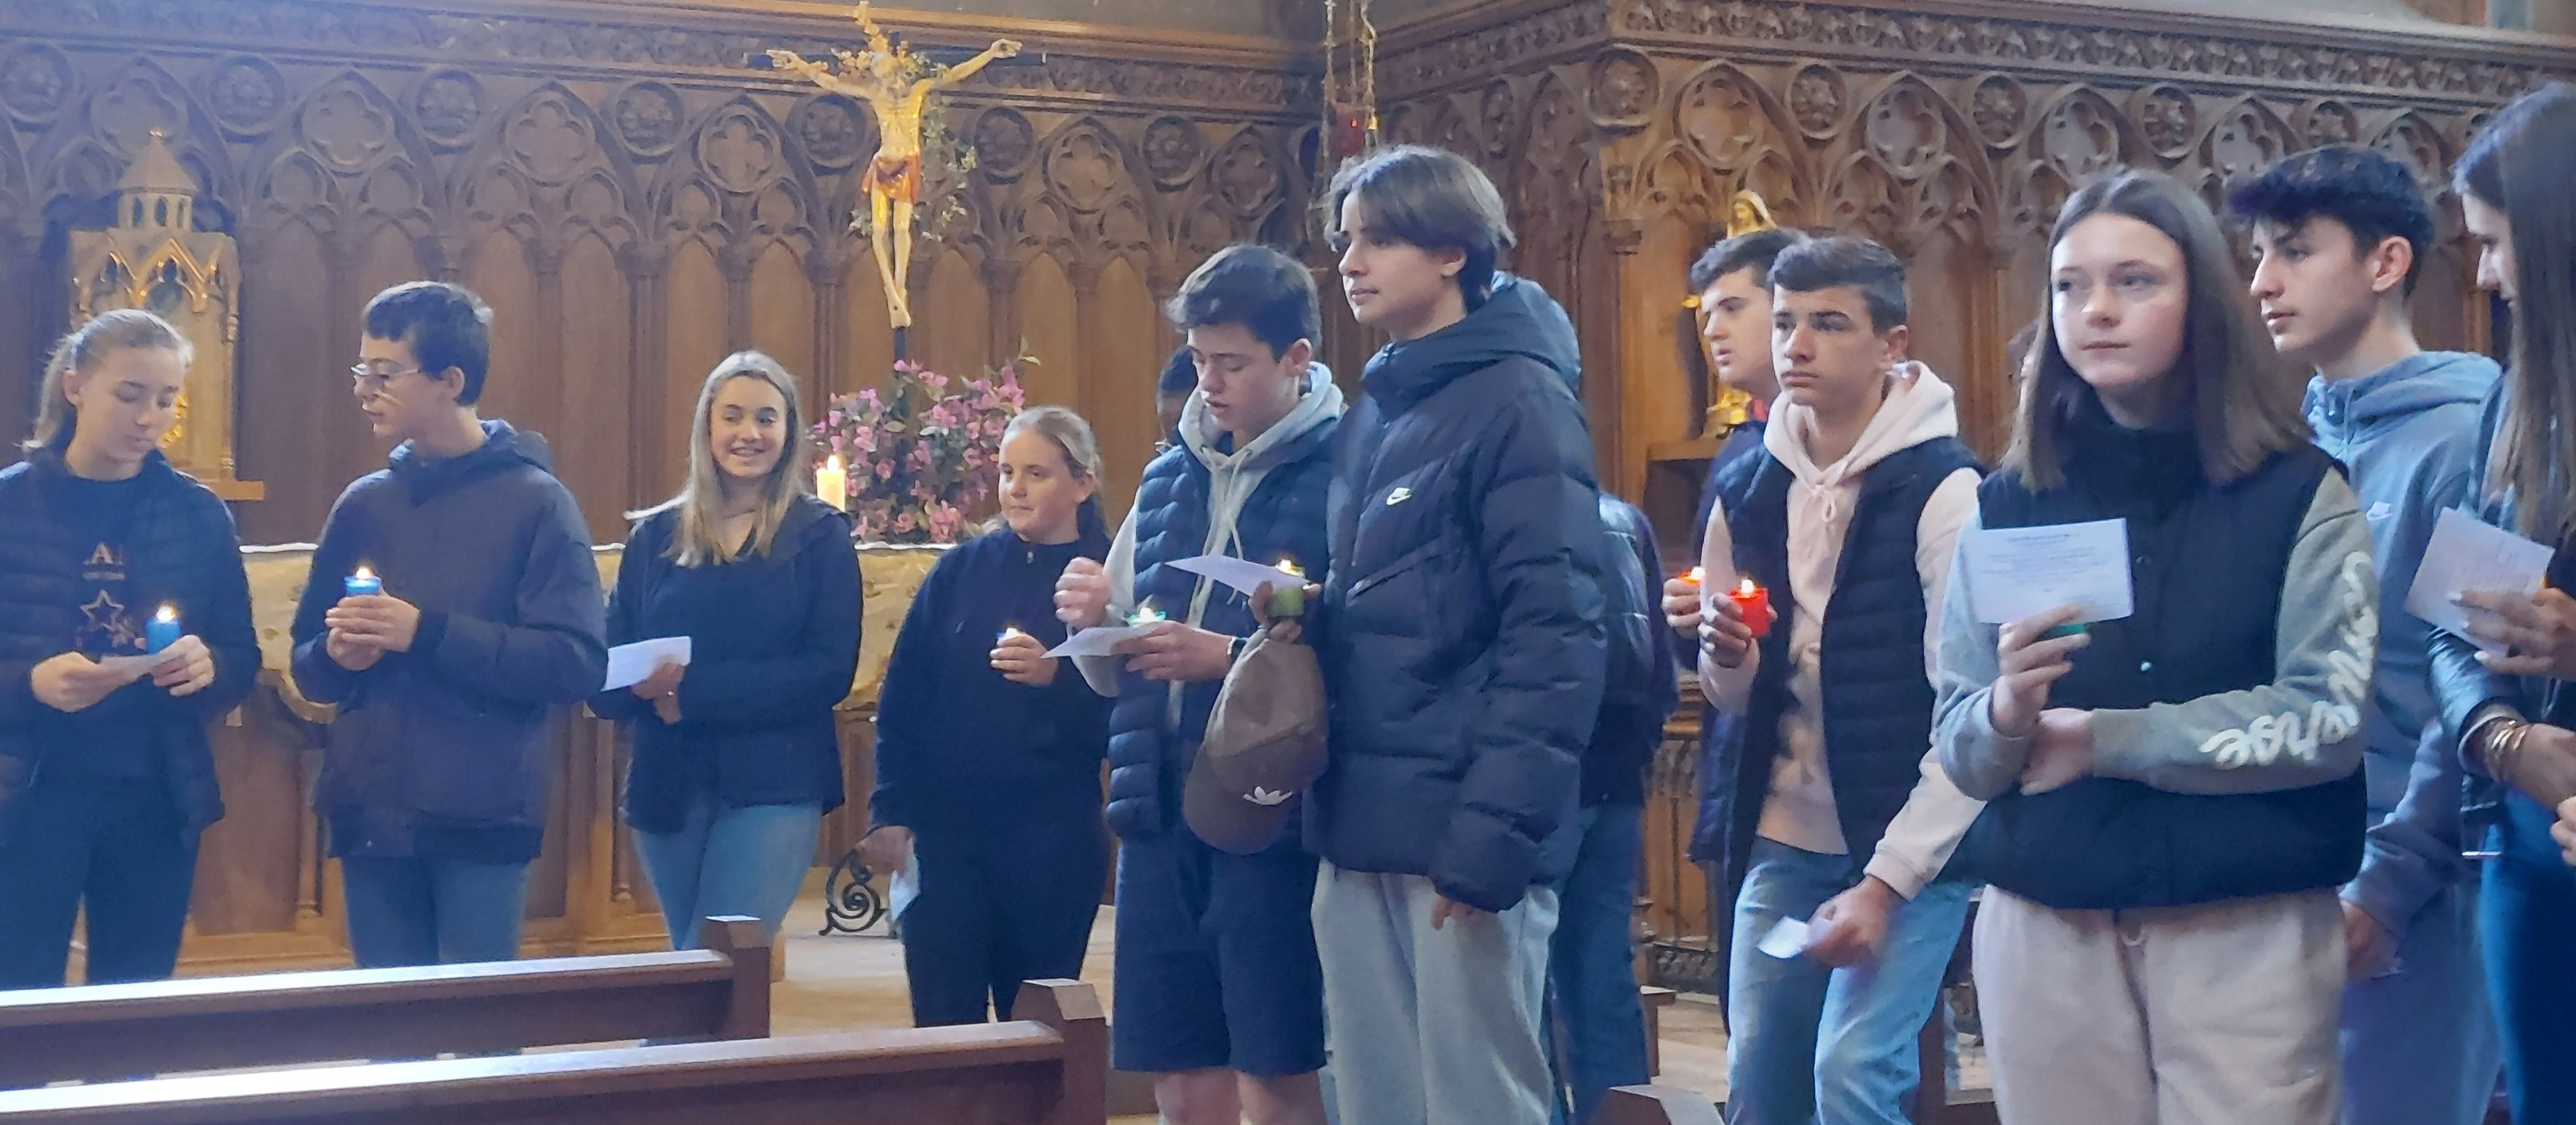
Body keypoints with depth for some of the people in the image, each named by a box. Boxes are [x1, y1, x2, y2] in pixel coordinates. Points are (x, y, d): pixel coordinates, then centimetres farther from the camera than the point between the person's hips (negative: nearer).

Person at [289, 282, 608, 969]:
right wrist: (337, 657, -8)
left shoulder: (535, 501, -5)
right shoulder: (363, 505, 10)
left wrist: (427, 635, -20)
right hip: (370, 816, 5)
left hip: (483, 818, -5)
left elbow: (578, 664, -15)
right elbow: (308, 665, 16)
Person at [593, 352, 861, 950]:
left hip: (774, 785, -4)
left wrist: (696, 692, -18)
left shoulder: (820, 535, 1)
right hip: (667, 785, 4)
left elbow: (831, 670, -9)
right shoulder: (656, 535, 10)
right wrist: (642, 684, -19)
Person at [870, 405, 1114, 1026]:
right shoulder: (961, 569, 7)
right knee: (943, 1024, 1)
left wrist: (1056, 679, -22)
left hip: (1053, 842, -2)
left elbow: (1118, 723, -6)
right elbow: (901, 699, 6)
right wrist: (890, 812, -1)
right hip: (943, 832, 2)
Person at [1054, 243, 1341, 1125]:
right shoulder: (1171, 477, 14)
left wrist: (1229, 658, -21)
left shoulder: (1342, 474, -6)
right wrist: (1095, 623, -4)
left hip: (1275, 813, -6)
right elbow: (1119, 671, 17)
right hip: (1161, 806, 6)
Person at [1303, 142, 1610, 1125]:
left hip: (1461, 833, -8)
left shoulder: (1516, 399, -7)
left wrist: (1496, 832, -21)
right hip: (1359, 834, 8)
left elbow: (1555, 632, -15)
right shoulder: (1373, 411, 17)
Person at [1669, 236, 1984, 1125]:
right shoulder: (1744, 493, 5)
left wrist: (1887, 880, -18)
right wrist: (1728, 656, -12)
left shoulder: (1944, 490, -13)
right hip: (1780, 841, 6)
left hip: (1912, 845, -6)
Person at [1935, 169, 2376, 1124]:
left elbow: (2328, 719, -10)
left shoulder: (2299, 493, -1)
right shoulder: (2008, 507, 5)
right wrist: (2007, 716, -18)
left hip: (2250, 930, -2)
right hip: (2045, 933, 2)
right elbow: (1957, 752, 4)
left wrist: (2102, 739, -11)